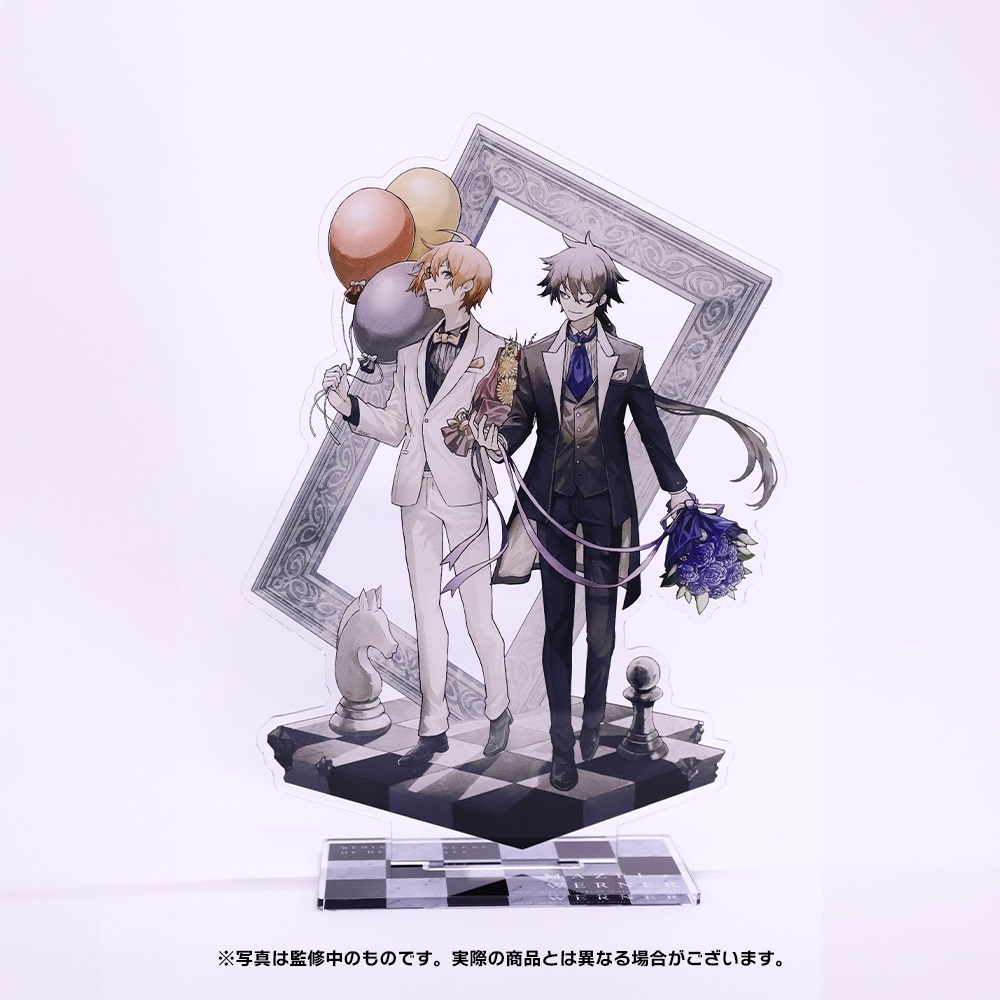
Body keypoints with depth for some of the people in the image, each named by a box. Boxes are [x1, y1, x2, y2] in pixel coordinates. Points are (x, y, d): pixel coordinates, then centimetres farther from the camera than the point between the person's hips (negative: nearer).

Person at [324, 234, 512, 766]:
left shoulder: (494, 352, -2)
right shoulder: (410, 355, 13)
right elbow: (394, 427, 12)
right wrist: (347, 404, -2)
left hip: (464, 492, -5)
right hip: (417, 493, 5)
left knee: (478, 614, 0)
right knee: (426, 609, 8)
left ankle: (498, 709, 23)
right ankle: (433, 726, 17)